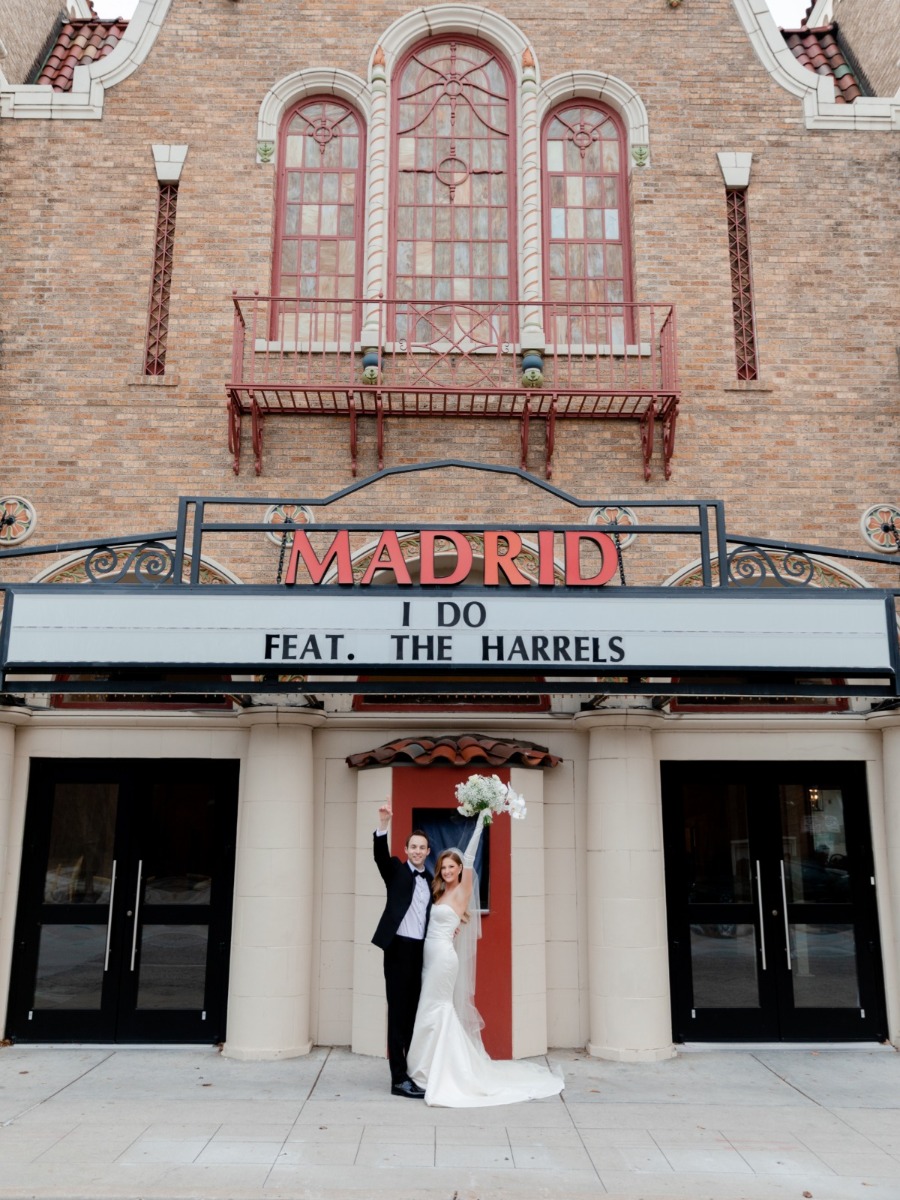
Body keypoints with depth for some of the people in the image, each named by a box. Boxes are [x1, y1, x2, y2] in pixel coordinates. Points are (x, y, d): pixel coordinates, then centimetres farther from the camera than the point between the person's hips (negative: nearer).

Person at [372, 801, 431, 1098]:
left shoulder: (431, 880, 14)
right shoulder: (396, 870, 0)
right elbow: (380, 854, -20)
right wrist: (383, 825, -35)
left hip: (422, 951, 5)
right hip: (399, 948, -5)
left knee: (415, 1011, 13)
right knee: (398, 1012, -4)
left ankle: (413, 1068, 24)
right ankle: (399, 1078, -1)